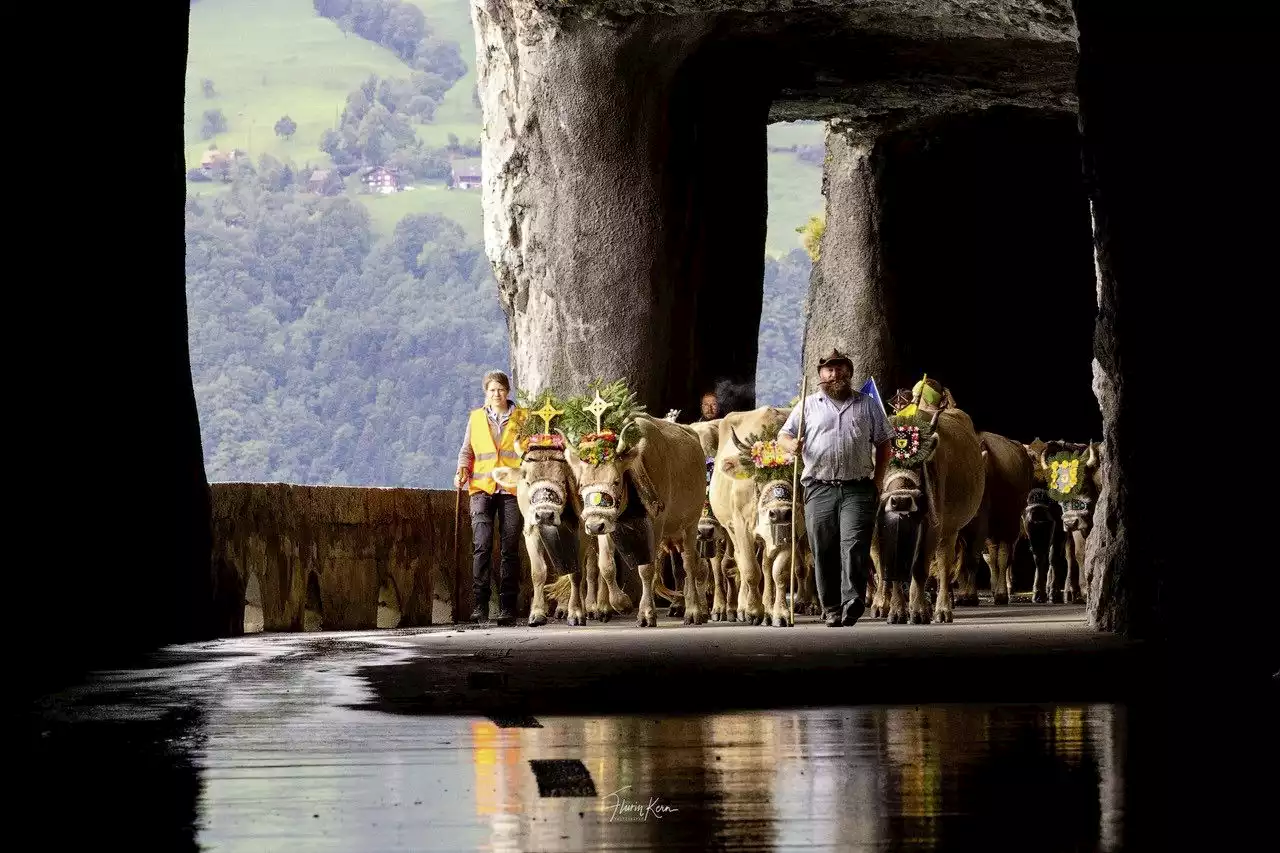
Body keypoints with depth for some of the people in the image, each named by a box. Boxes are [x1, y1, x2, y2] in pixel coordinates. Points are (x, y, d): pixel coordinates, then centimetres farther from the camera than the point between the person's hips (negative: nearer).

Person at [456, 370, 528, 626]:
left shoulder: (522, 417, 9)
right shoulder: (476, 418, 12)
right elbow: (467, 450, 16)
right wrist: (462, 470, -3)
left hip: (512, 489, 0)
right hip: (482, 489, 0)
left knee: (510, 548, 1)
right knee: (481, 545, -12)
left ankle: (507, 608, 4)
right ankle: (480, 604, -11)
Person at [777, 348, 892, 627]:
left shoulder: (868, 405, 14)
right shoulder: (809, 405, 13)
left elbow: (883, 444, 15)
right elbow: (783, 436, 12)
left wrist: (878, 479, 5)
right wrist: (792, 444, -12)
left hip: (858, 489, -1)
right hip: (819, 488, 1)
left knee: (854, 546, -15)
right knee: (824, 551, 2)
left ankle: (852, 601, -21)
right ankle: (831, 609, 8)